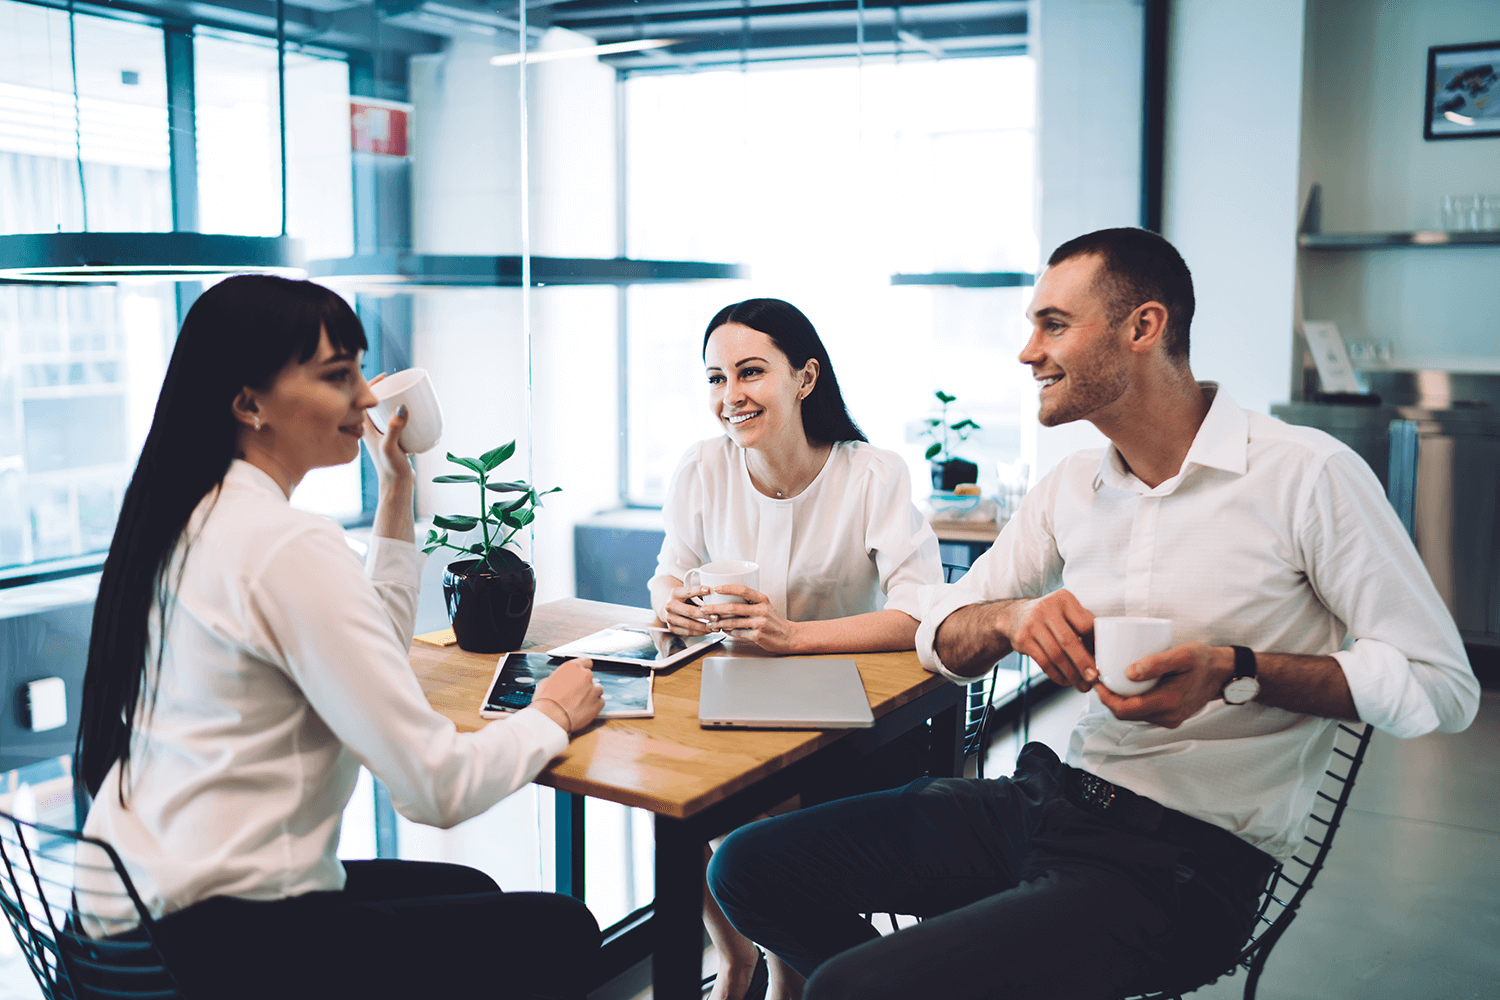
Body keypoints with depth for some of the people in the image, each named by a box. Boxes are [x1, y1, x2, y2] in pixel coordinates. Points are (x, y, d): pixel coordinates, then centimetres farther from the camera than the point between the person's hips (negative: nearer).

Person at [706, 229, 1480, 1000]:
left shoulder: (1306, 475, -9)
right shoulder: (1068, 489, 10)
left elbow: (1443, 683, -10)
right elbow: (939, 633, 12)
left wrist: (1235, 671, -22)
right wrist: (1011, 618, -11)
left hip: (1184, 859, -6)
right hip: (1053, 798, 7)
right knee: (750, 867, -2)